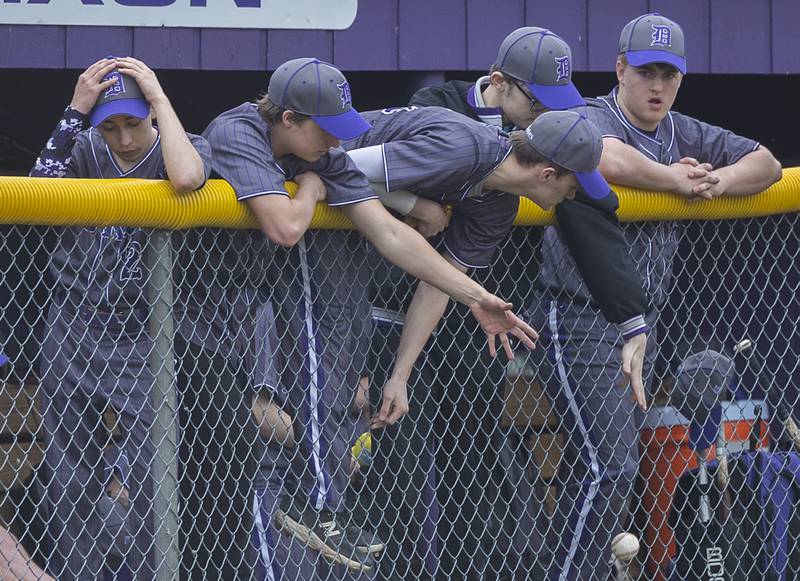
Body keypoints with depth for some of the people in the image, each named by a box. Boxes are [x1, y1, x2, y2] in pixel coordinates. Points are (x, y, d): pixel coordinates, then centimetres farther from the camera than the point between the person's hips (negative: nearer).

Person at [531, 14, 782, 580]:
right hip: (583, 320, -8)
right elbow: (610, 160, -37)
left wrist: (720, 181, -9)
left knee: (608, 470, 11)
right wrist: (677, 179, -20)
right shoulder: (595, 120, -12)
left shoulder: (684, 135, 11)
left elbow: (766, 163, 12)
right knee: (608, 468, -16)